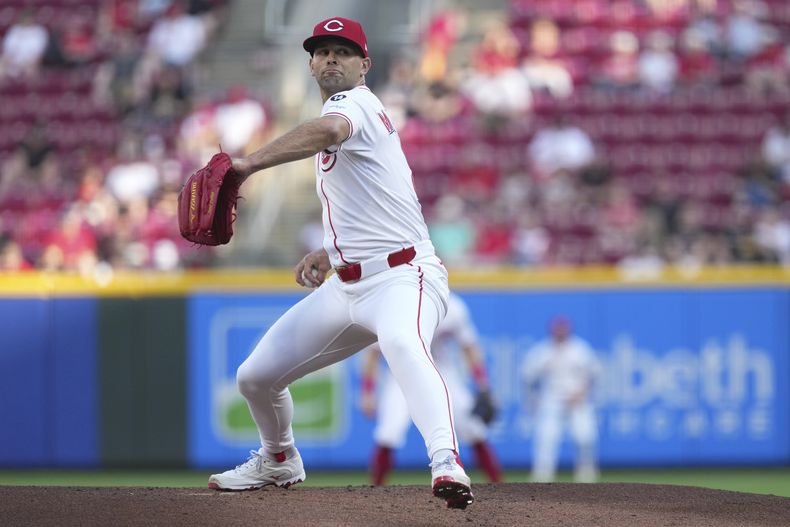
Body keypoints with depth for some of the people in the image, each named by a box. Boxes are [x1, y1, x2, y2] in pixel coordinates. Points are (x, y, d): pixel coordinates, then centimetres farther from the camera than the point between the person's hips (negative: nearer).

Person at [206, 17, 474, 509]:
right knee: (256, 376, 11)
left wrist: (250, 164, -41)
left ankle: (447, 464, -61)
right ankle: (279, 462, 41)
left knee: (403, 345, -43)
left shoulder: (355, 103, -8)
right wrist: (328, 251, 19)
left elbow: (329, 130, -36)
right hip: (347, 285, 10)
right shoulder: (348, 114, 21)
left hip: (402, 278, -10)